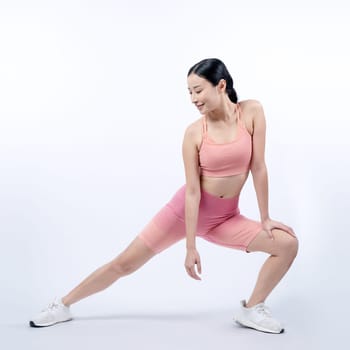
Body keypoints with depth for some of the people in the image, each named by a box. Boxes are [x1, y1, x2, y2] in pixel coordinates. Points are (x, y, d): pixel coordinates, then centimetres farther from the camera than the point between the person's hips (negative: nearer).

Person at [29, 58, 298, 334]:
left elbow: (258, 167, -9)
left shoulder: (251, 111, -12)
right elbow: (192, 191, -16)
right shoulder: (194, 132, -15)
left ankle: (251, 310, 2)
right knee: (124, 263, 0)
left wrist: (265, 218, -6)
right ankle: (63, 305, 18)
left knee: (288, 244, -14)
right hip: (185, 209, -2)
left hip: (225, 218, 2)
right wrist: (191, 247, -17)